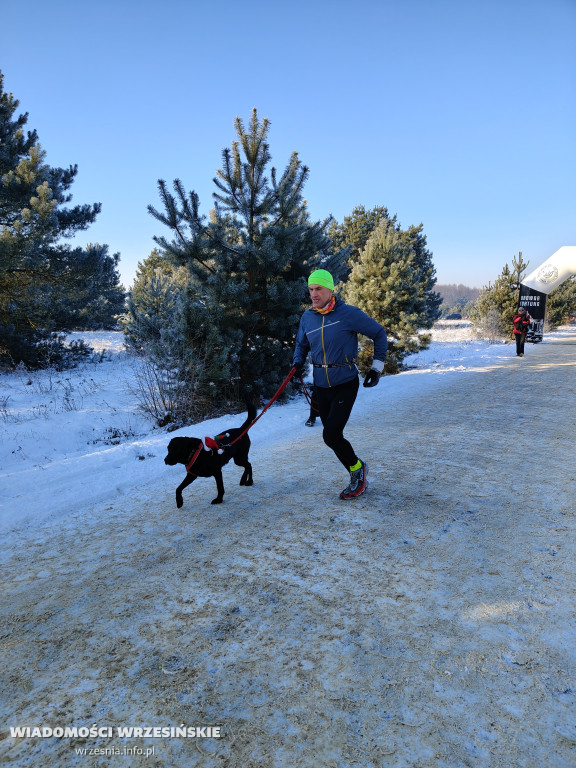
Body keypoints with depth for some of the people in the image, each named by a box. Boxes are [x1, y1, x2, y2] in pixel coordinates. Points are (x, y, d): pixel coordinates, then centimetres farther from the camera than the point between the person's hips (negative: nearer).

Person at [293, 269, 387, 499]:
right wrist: (298, 362, 1)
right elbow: (301, 344, 21)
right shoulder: (307, 318, 3)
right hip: (321, 386, 6)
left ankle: (358, 468, 15)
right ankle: (359, 478, 28)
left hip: (345, 384, -6)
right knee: (334, 437, 9)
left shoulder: (349, 313, -12)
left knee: (331, 435, -13)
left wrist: (377, 367, -2)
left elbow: (379, 333, -1)